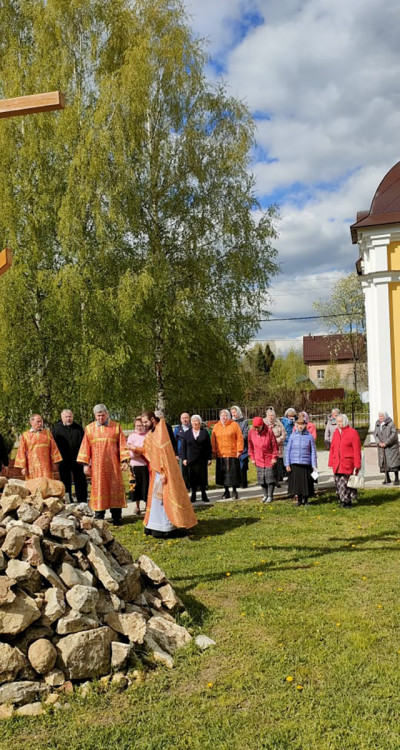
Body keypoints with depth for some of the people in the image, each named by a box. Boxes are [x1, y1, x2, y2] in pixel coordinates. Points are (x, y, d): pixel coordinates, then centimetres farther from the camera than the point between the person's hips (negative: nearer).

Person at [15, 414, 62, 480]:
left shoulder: (47, 433, 10)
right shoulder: (25, 435, 5)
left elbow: (53, 448, 10)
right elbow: (22, 452, 3)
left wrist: (54, 463, 5)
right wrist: (23, 467, -2)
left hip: (45, 466, 1)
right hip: (32, 467, -1)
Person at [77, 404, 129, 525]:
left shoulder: (116, 426, 4)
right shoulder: (90, 428, 7)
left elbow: (122, 444, 2)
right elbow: (85, 447, 6)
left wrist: (124, 461, -6)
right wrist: (85, 464, 0)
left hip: (113, 464, -1)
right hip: (97, 465, 1)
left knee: (115, 488, 0)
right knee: (98, 489, 1)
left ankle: (116, 517, 7)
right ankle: (98, 517, 8)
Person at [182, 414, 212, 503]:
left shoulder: (204, 432, 5)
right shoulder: (187, 433, 9)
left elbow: (209, 446, 4)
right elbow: (183, 447, 8)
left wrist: (209, 458, 0)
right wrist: (184, 458, 1)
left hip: (202, 459, -1)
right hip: (191, 459, 1)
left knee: (203, 477, 1)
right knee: (192, 478, 1)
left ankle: (203, 494, 11)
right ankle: (193, 494, 10)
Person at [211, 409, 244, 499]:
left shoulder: (234, 425, 1)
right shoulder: (216, 426, 10)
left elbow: (240, 438, -2)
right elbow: (213, 440, 11)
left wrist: (239, 450, -7)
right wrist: (214, 452, 6)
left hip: (232, 454, -3)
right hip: (220, 454, 3)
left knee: (233, 473, 0)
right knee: (223, 473, 7)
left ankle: (234, 491, 13)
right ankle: (226, 491, 19)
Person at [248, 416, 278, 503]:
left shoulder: (269, 431, -14)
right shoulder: (251, 432, -4)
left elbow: (274, 445, -7)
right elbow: (250, 446, 7)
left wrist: (274, 457, -7)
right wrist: (252, 458, 7)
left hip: (269, 459, -3)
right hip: (259, 460, 3)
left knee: (270, 478, 0)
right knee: (261, 479, 8)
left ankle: (270, 496, 11)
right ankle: (265, 495, 21)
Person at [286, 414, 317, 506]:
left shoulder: (310, 437, 2)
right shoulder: (292, 436, 4)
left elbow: (313, 452, 4)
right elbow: (288, 451, 6)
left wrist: (314, 465, 0)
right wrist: (287, 464, 0)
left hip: (306, 464, -1)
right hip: (294, 464, 1)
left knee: (306, 482, 2)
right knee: (296, 481, 4)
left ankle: (306, 500, 19)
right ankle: (299, 499, 20)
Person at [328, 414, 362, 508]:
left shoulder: (353, 432, -5)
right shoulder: (336, 432, 13)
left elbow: (357, 450, -7)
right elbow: (332, 448, 16)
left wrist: (357, 465, -11)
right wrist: (331, 462, 11)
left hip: (348, 464, -5)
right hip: (337, 464, 5)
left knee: (347, 484, -3)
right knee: (338, 484, 6)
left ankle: (348, 501, 8)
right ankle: (342, 500, 16)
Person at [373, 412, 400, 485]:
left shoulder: (391, 424, -10)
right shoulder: (377, 424, 8)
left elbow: (393, 435, -15)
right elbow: (375, 434, 6)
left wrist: (386, 443, -17)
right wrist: (379, 442, -9)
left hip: (391, 446, -5)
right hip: (381, 447, 5)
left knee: (394, 462, -4)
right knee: (383, 462, 5)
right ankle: (387, 479, 15)